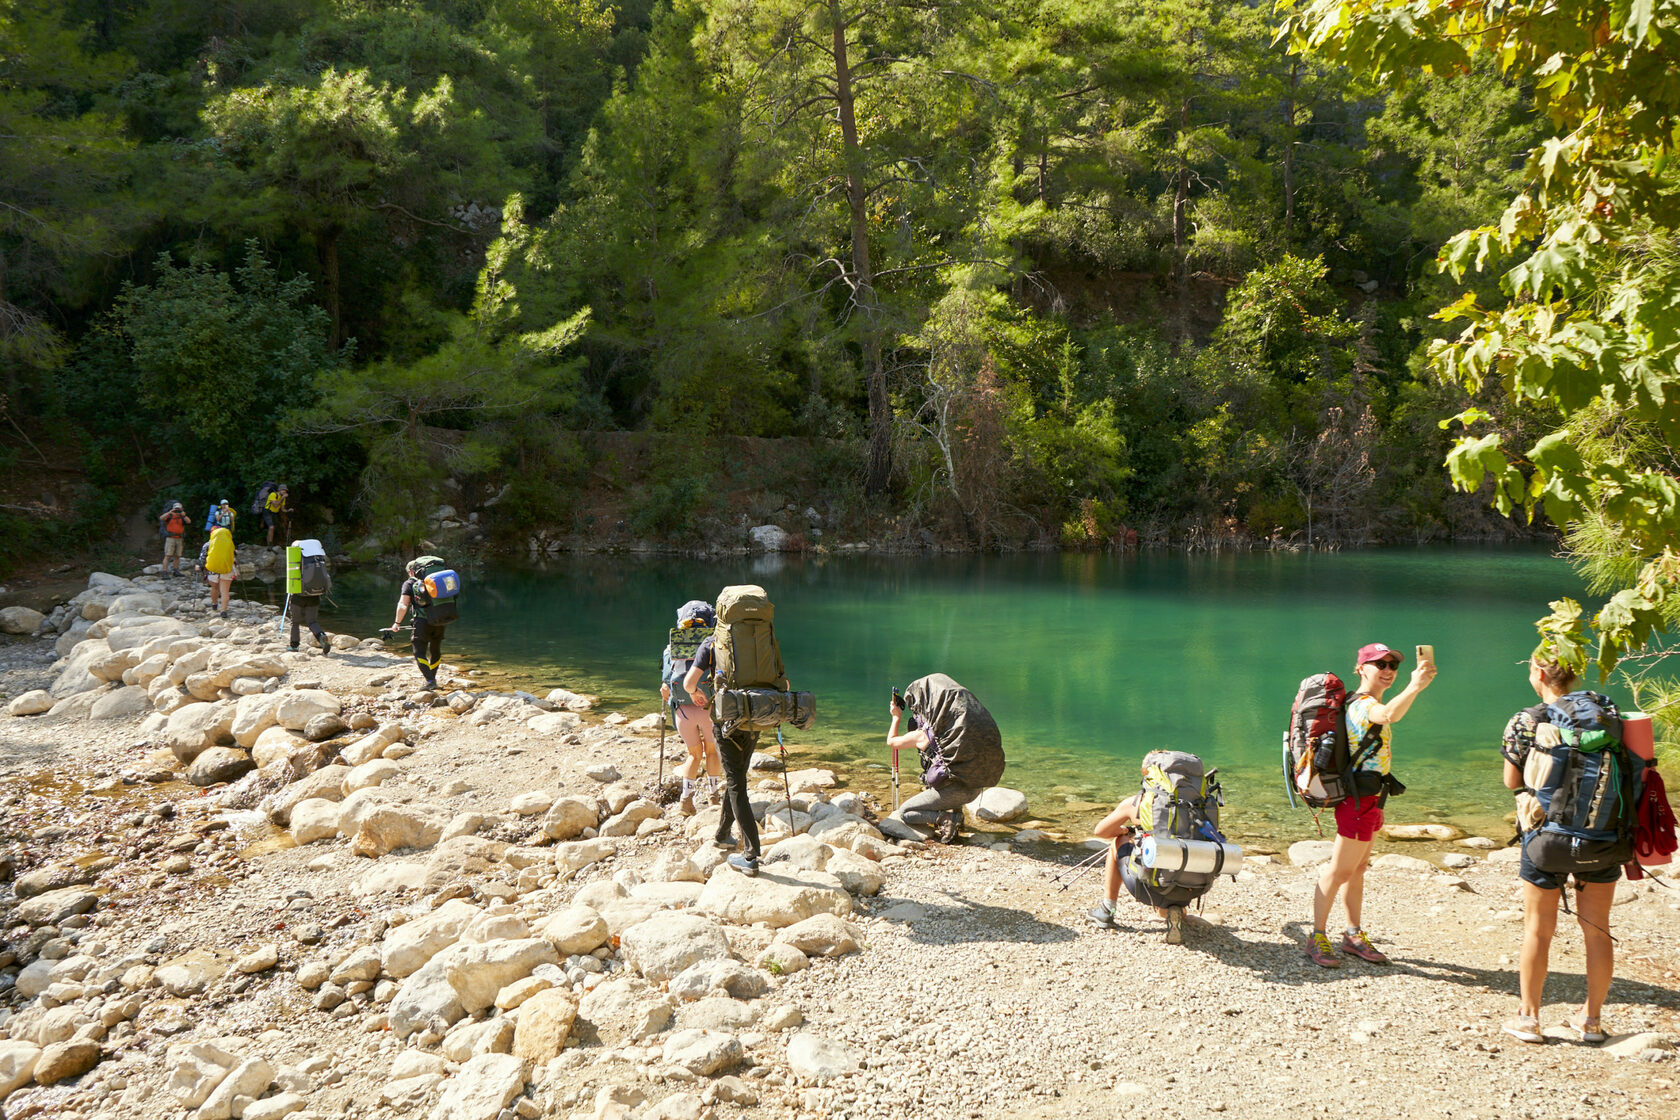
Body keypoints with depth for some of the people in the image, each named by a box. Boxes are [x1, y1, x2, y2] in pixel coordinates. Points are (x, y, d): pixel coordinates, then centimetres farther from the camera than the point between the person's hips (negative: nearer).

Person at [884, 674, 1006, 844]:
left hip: (953, 790, -7)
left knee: (904, 813, 12)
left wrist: (896, 717, 28)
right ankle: (955, 811, 18)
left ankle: (944, 818, -10)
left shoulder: (922, 735, -5)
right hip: (975, 789, 7)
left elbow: (891, 741, 12)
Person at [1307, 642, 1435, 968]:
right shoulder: (1363, 705, -19)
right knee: (1339, 870, -3)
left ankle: (1354, 935, 24)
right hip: (1359, 798, -10)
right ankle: (1317, 939, 4)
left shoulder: (1367, 703, 15)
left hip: (1369, 798, 10)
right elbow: (1388, 715, -43)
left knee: (1358, 868, 16)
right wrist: (1414, 687, -57)